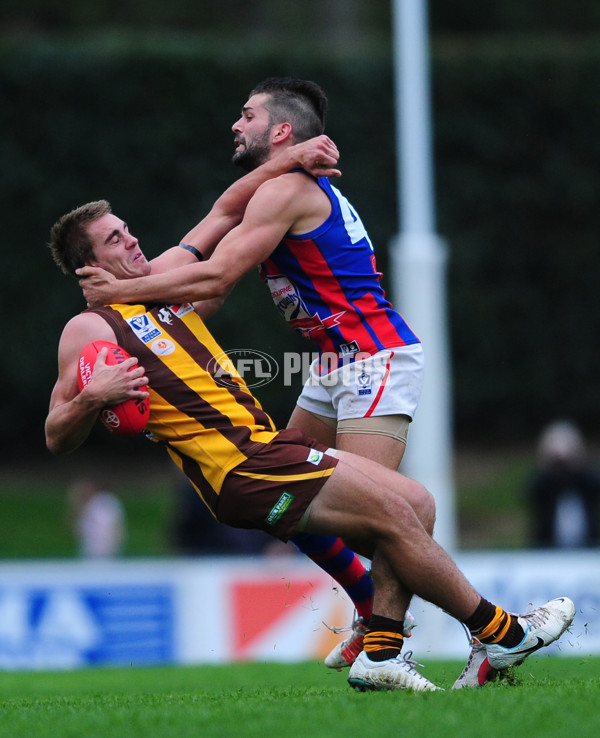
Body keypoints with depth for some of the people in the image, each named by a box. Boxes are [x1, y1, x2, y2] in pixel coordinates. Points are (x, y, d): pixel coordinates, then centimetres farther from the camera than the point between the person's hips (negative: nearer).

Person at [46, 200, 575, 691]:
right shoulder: (90, 330, -4)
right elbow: (57, 438, -8)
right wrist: (91, 398, -28)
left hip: (266, 444, 9)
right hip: (241, 472, -9)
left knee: (417, 504, 1)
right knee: (393, 514, -12)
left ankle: (380, 652, -4)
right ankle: (500, 634, 0)